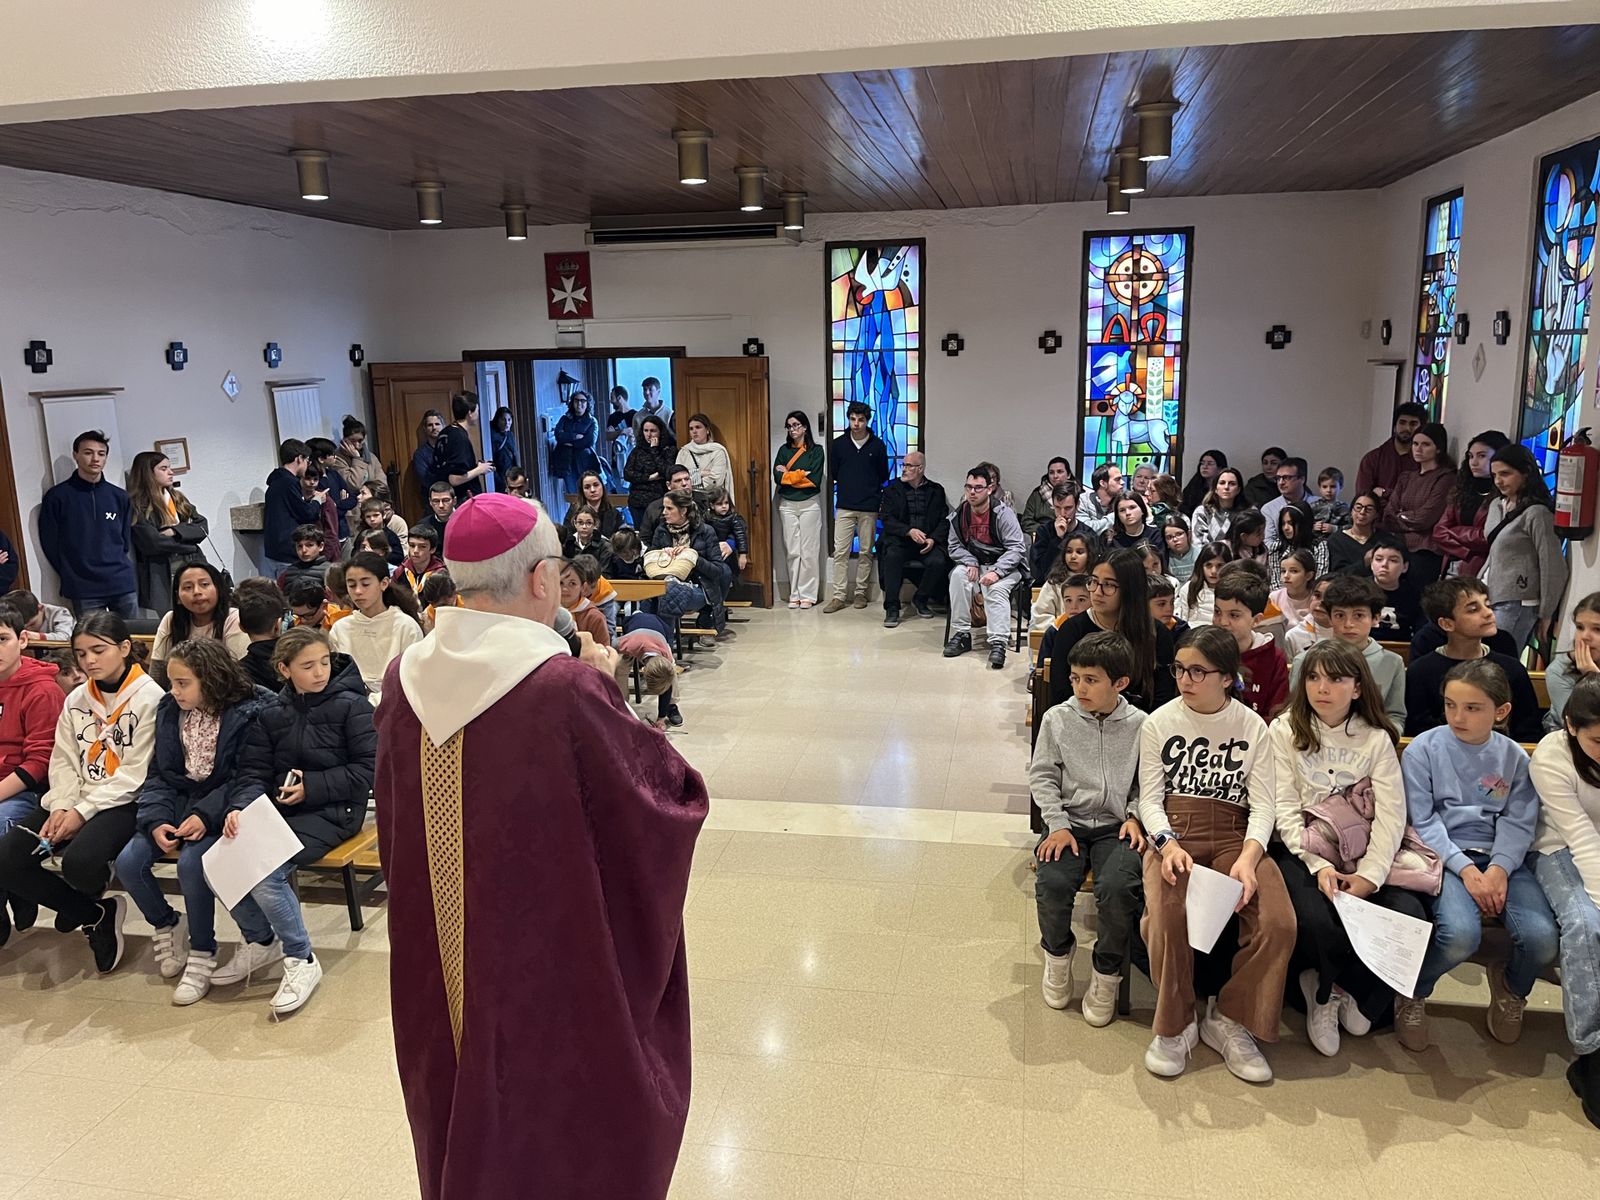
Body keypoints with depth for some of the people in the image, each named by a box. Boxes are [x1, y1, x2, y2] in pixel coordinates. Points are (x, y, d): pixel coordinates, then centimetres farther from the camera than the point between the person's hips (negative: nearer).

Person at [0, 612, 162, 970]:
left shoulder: (149, 697, -9)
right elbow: (63, 762, 9)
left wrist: (83, 811, -17)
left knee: (79, 863, -32)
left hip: (124, 802, -6)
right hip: (76, 802, 7)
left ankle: (86, 906, 10)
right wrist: (61, 807, -9)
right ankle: (96, 914, 4)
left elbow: (135, 773, -13)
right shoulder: (76, 700, 12)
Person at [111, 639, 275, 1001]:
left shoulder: (249, 713, -14)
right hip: (180, 801, 6)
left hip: (221, 811, -6)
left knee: (191, 862, -30)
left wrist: (206, 815, -25)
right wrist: (156, 821, -8)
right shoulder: (169, 711, 6)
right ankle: (167, 926, 18)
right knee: (128, 862, -12)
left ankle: (202, 955, -8)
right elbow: (159, 775, 7)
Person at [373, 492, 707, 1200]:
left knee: (466, 1106, 26)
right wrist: (620, 712, -1)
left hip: (441, 967, 6)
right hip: (553, 965, -6)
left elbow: (394, 826, 8)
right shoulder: (570, 690, -27)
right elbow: (670, 798, -15)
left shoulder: (407, 680, -7)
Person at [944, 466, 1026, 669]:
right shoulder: (959, 514, 1)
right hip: (974, 564, 4)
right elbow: (954, 546, 6)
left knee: (996, 589, -34)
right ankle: (961, 634, -24)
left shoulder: (1003, 514, -13)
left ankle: (997, 642, -39)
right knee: (958, 574, -27)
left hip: (1004, 566, -4)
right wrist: (971, 563, -14)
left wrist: (996, 571, -28)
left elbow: (1017, 548, -16)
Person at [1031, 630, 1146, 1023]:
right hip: (1069, 822, 1)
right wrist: (1058, 825, -7)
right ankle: (1058, 953, 8)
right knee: (1051, 884, -27)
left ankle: (1106, 974, -1)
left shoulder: (1139, 724, 1)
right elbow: (1042, 776, 3)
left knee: (1119, 888, -29)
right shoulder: (1058, 719, 2)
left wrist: (1135, 817, -5)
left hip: (1116, 826, 0)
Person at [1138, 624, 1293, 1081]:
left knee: (1279, 922, -25)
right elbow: (1150, 798, 3)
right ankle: (1173, 1027, -7)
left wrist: (1248, 856, -18)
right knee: (1168, 915, -31)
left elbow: (1263, 803, 1)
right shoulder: (1159, 723, 6)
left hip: (1233, 837, 2)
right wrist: (1168, 844, -18)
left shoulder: (1252, 727, 7)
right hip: (1174, 835, -1)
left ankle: (1230, 1021, -2)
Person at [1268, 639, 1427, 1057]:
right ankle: (1360, 992, 6)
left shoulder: (1376, 739, 7)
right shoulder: (1285, 731, 2)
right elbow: (1286, 808, -4)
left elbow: (1391, 814, -3)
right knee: (1319, 923, -30)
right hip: (1303, 853, -2)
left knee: (1410, 917, -23)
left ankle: (1336, 989, 4)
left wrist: (1369, 876, -17)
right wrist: (1318, 866, -18)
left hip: (1364, 857, 2)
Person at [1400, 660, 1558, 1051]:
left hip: (1501, 857, 3)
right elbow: (1422, 821, -5)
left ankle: (1511, 988, 16)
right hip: (1444, 855, -3)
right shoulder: (1423, 749, -2)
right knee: (1460, 935, -31)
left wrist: (1499, 870, -17)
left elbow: (1519, 824, 1)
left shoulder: (1514, 758, 7)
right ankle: (1413, 994, 1)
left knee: (1542, 938, -22)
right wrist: (1466, 869, -16)